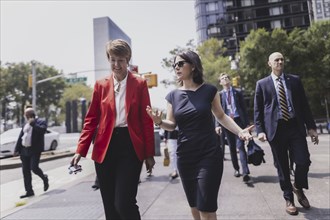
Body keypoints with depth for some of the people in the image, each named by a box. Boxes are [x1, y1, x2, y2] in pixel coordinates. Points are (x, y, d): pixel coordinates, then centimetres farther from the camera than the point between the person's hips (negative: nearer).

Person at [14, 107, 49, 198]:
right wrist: (17, 149, 14)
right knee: (25, 171, 7)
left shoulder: (41, 122, -2)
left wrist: (33, 123, -20)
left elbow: (42, 130, -23)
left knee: (34, 168, -14)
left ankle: (44, 178, 18)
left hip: (35, 150, -7)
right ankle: (29, 191, 16)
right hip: (24, 150, 7)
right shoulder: (26, 124, 18)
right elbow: (20, 137, 18)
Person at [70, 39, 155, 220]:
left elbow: (147, 120, 0)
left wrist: (149, 154, -1)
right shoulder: (100, 85, 8)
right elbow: (91, 120, 8)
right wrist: (80, 150, 0)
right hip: (105, 148, 3)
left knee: (124, 203, -8)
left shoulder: (139, 84, 1)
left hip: (130, 147, -3)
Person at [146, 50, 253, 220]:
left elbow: (221, 116, 5)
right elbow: (172, 125, 4)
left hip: (209, 156, -3)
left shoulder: (209, 90, -4)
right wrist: (159, 121, -16)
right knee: (194, 206, 16)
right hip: (185, 157, 3)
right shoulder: (173, 95, 3)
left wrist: (240, 131, -8)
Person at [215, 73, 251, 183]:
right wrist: (218, 125, -7)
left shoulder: (238, 93, 7)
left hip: (238, 121, -1)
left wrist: (247, 123, 0)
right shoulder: (219, 95, 7)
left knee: (240, 146, -10)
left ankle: (245, 173, -10)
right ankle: (236, 169, 25)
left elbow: (244, 108, 6)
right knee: (232, 147, 10)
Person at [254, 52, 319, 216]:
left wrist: (311, 127, 4)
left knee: (303, 161, -4)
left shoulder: (295, 80, 11)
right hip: (276, 128, -1)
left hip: (296, 127, 2)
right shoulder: (262, 84, 5)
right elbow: (258, 110, 3)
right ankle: (289, 199, 23)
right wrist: (260, 130, -7)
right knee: (282, 166, 5)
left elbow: (304, 105, 10)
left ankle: (298, 188, 27)